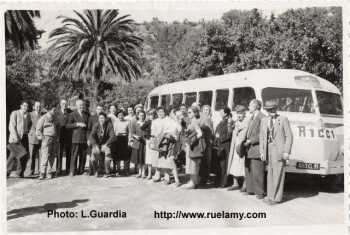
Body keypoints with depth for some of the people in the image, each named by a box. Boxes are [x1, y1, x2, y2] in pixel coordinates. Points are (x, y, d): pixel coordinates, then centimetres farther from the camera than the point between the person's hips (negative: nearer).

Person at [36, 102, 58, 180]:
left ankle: (49, 172, 10)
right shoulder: (43, 118, -2)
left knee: (52, 156, 4)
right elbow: (38, 129, -1)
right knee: (45, 156, -12)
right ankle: (42, 173, -10)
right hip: (46, 138, -6)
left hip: (54, 139, 6)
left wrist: (57, 138, 13)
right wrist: (42, 137, -9)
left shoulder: (54, 118, 16)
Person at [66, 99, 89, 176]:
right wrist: (77, 124, -14)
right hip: (76, 138, -4)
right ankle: (72, 171, 1)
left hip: (85, 138, 4)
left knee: (83, 156, 4)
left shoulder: (86, 115, 16)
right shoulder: (73, 114, 5)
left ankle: (80, 171, 13)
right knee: (74, 155, -6)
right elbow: (68, 125, -5)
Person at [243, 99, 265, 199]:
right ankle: (250, 190, 23)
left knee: (257, 172, -3)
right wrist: (245, 141, 8)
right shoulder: (251, 118, 19)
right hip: (249, 149, 9)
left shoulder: (262, 118, -11)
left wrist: (250, 141, -15)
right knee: (248, 171, 13)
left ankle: (260, 192, 6)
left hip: (257, 148, -9)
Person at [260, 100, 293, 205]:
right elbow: (261, 137, 13)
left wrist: (286, 152, -10)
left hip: (280, 149, -4)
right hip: (268, 149, 5)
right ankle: (271, 195, 19)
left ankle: (276, 197, 1)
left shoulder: (283, 119, -1)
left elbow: (289, 136, -3)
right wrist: (262, 152, 6)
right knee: (270, 173, 9)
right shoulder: (264, 120, 12)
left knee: (277, 173, -5)